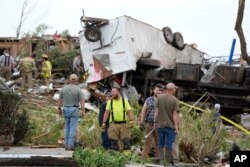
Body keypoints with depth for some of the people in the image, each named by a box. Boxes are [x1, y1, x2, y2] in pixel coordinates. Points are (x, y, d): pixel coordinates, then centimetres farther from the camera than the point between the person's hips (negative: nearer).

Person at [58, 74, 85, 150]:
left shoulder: (63, 88, 2)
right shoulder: (78, 90, -10)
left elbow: (60, 100, 8)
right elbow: (82, 101, -13)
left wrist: (59, 108, 18)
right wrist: (83, 111, -10)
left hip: (65, 109, 4)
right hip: (74, 109, -4)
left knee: (67, 127, 14)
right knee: (73, 128, -1)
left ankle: (66, 145, 15)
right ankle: (71, 145, -2)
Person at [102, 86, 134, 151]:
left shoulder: (125, 101, 6)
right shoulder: (110, 102, 9)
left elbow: (129, 111, 1)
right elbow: (107, 112, 7)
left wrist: (131, 121, -12)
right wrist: (104, 123, 0)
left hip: (123, 124, -1)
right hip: (113, 124, 1)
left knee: (126, 140, -4)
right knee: (113, 141, 0)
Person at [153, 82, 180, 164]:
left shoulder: (159, 97, -3)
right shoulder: (175, 100, -11)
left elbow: (156, 111, -2)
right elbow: (175, 114, -11)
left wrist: (155, 122, 8)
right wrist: (176, 127, -6)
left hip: (160, 125, 3)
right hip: (170, 126, -3)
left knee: (160, 144, 13)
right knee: (169, 145, 7)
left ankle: (161, 160, 13)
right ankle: (167, 161, 13)